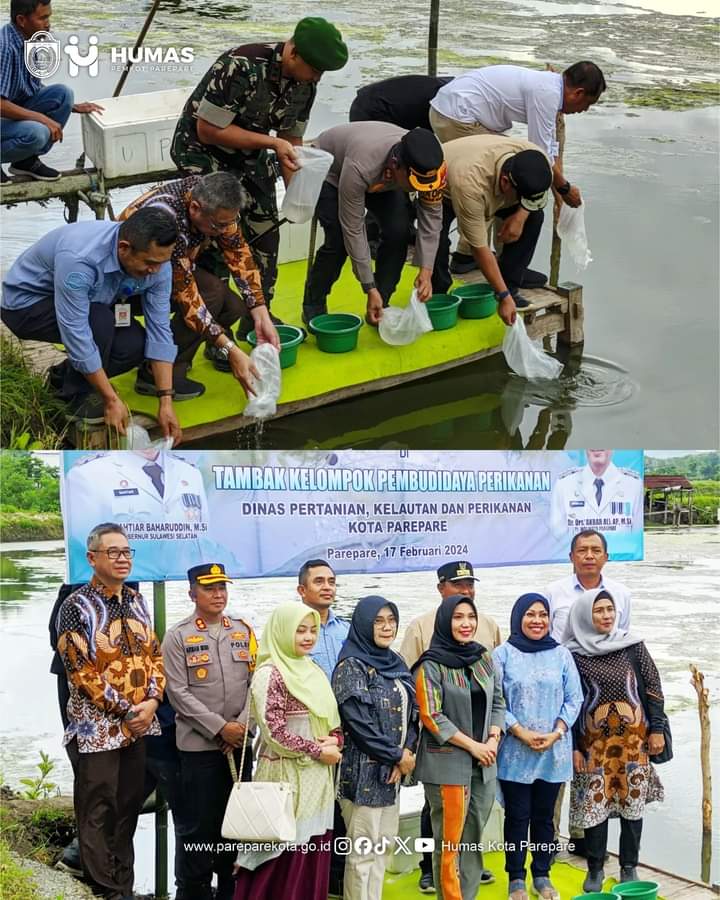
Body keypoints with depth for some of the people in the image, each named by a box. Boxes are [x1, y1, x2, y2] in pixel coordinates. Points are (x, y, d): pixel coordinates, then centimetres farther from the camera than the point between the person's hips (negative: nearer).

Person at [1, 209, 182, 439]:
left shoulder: (156, 260, -20)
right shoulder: (78, 258, -40)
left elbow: (159, 331, -15)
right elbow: (75, 333, -37)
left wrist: (166, 402, -21)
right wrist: (111, 400, -32)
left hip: (85, 302, 6)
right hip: (27, 303, -6)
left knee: (135, 345, -18)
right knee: (99, 321, -33)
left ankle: (65, 375, 8)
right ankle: (79, 395, -8)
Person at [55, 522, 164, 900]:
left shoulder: (136, 602, 10)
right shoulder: (77, 607, -10)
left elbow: (154, 655, 10)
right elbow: (83, 671, -15)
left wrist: (151, 702, -6)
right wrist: (126, 711, -14)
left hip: (138, 724, 6)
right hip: (98, 727, -6)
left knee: (129, 809, 11)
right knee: (98, 814, -1)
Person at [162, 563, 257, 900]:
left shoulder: (244, 630, 9)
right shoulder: (177, 636, -2)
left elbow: (256, 681, 6)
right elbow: (179, 693, -9)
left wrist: (242, 725, -8)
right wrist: (220, 727, -14)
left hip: (240, 743, 4)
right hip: (198, 745, -3)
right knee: (201, 823, 0)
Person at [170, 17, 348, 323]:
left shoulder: (305, 83, -11)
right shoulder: (241, 67, -33)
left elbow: (291, 139, 2)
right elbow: (208, 131, -29)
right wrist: (272, 143, -29)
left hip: (249, 154, 7)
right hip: (202, 149, -7)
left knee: (266, 232, 6)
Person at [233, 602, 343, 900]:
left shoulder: (314, 671, 13)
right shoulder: (269, 674, -11)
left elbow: (332, 719, 19)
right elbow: (274, 733, -17)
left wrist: (335, 740, -3)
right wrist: (319, 751, -13)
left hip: (318, 777, 7)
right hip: (286, 777, -7)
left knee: (314, 859, 8)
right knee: (284, 860, -5)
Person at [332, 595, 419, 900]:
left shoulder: (395, 663, 12)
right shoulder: (351, 667, -11)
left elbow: (410, 712, 11)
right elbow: (359, 723, -18)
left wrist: (407, 752, -6)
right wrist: (397, 755, -12)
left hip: (393, 770, 8)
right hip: (364, 769, -8)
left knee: (383, 843, 12)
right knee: (363, 850, -3)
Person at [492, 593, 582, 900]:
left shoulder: (561, 655, 6)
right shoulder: (502, 655, -3)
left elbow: (574, 698, 5)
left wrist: (556, 732, -9)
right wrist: (521, 733, -14)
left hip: (553, 751, 2)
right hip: (515, 751, -2)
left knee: (544, 815, 10)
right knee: (517, 816, 3)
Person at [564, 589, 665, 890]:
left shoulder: (632, 645, -1)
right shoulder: (574, 654, -5)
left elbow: (653, 687, 5)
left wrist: (656, 729, 1)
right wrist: (573, 746, -3)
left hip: (633, 736, 1)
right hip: (594, 739, -1)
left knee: (633, 802, 6)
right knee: (594, 803, -1)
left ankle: (629, 867, 19)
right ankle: (595, 869, 15)